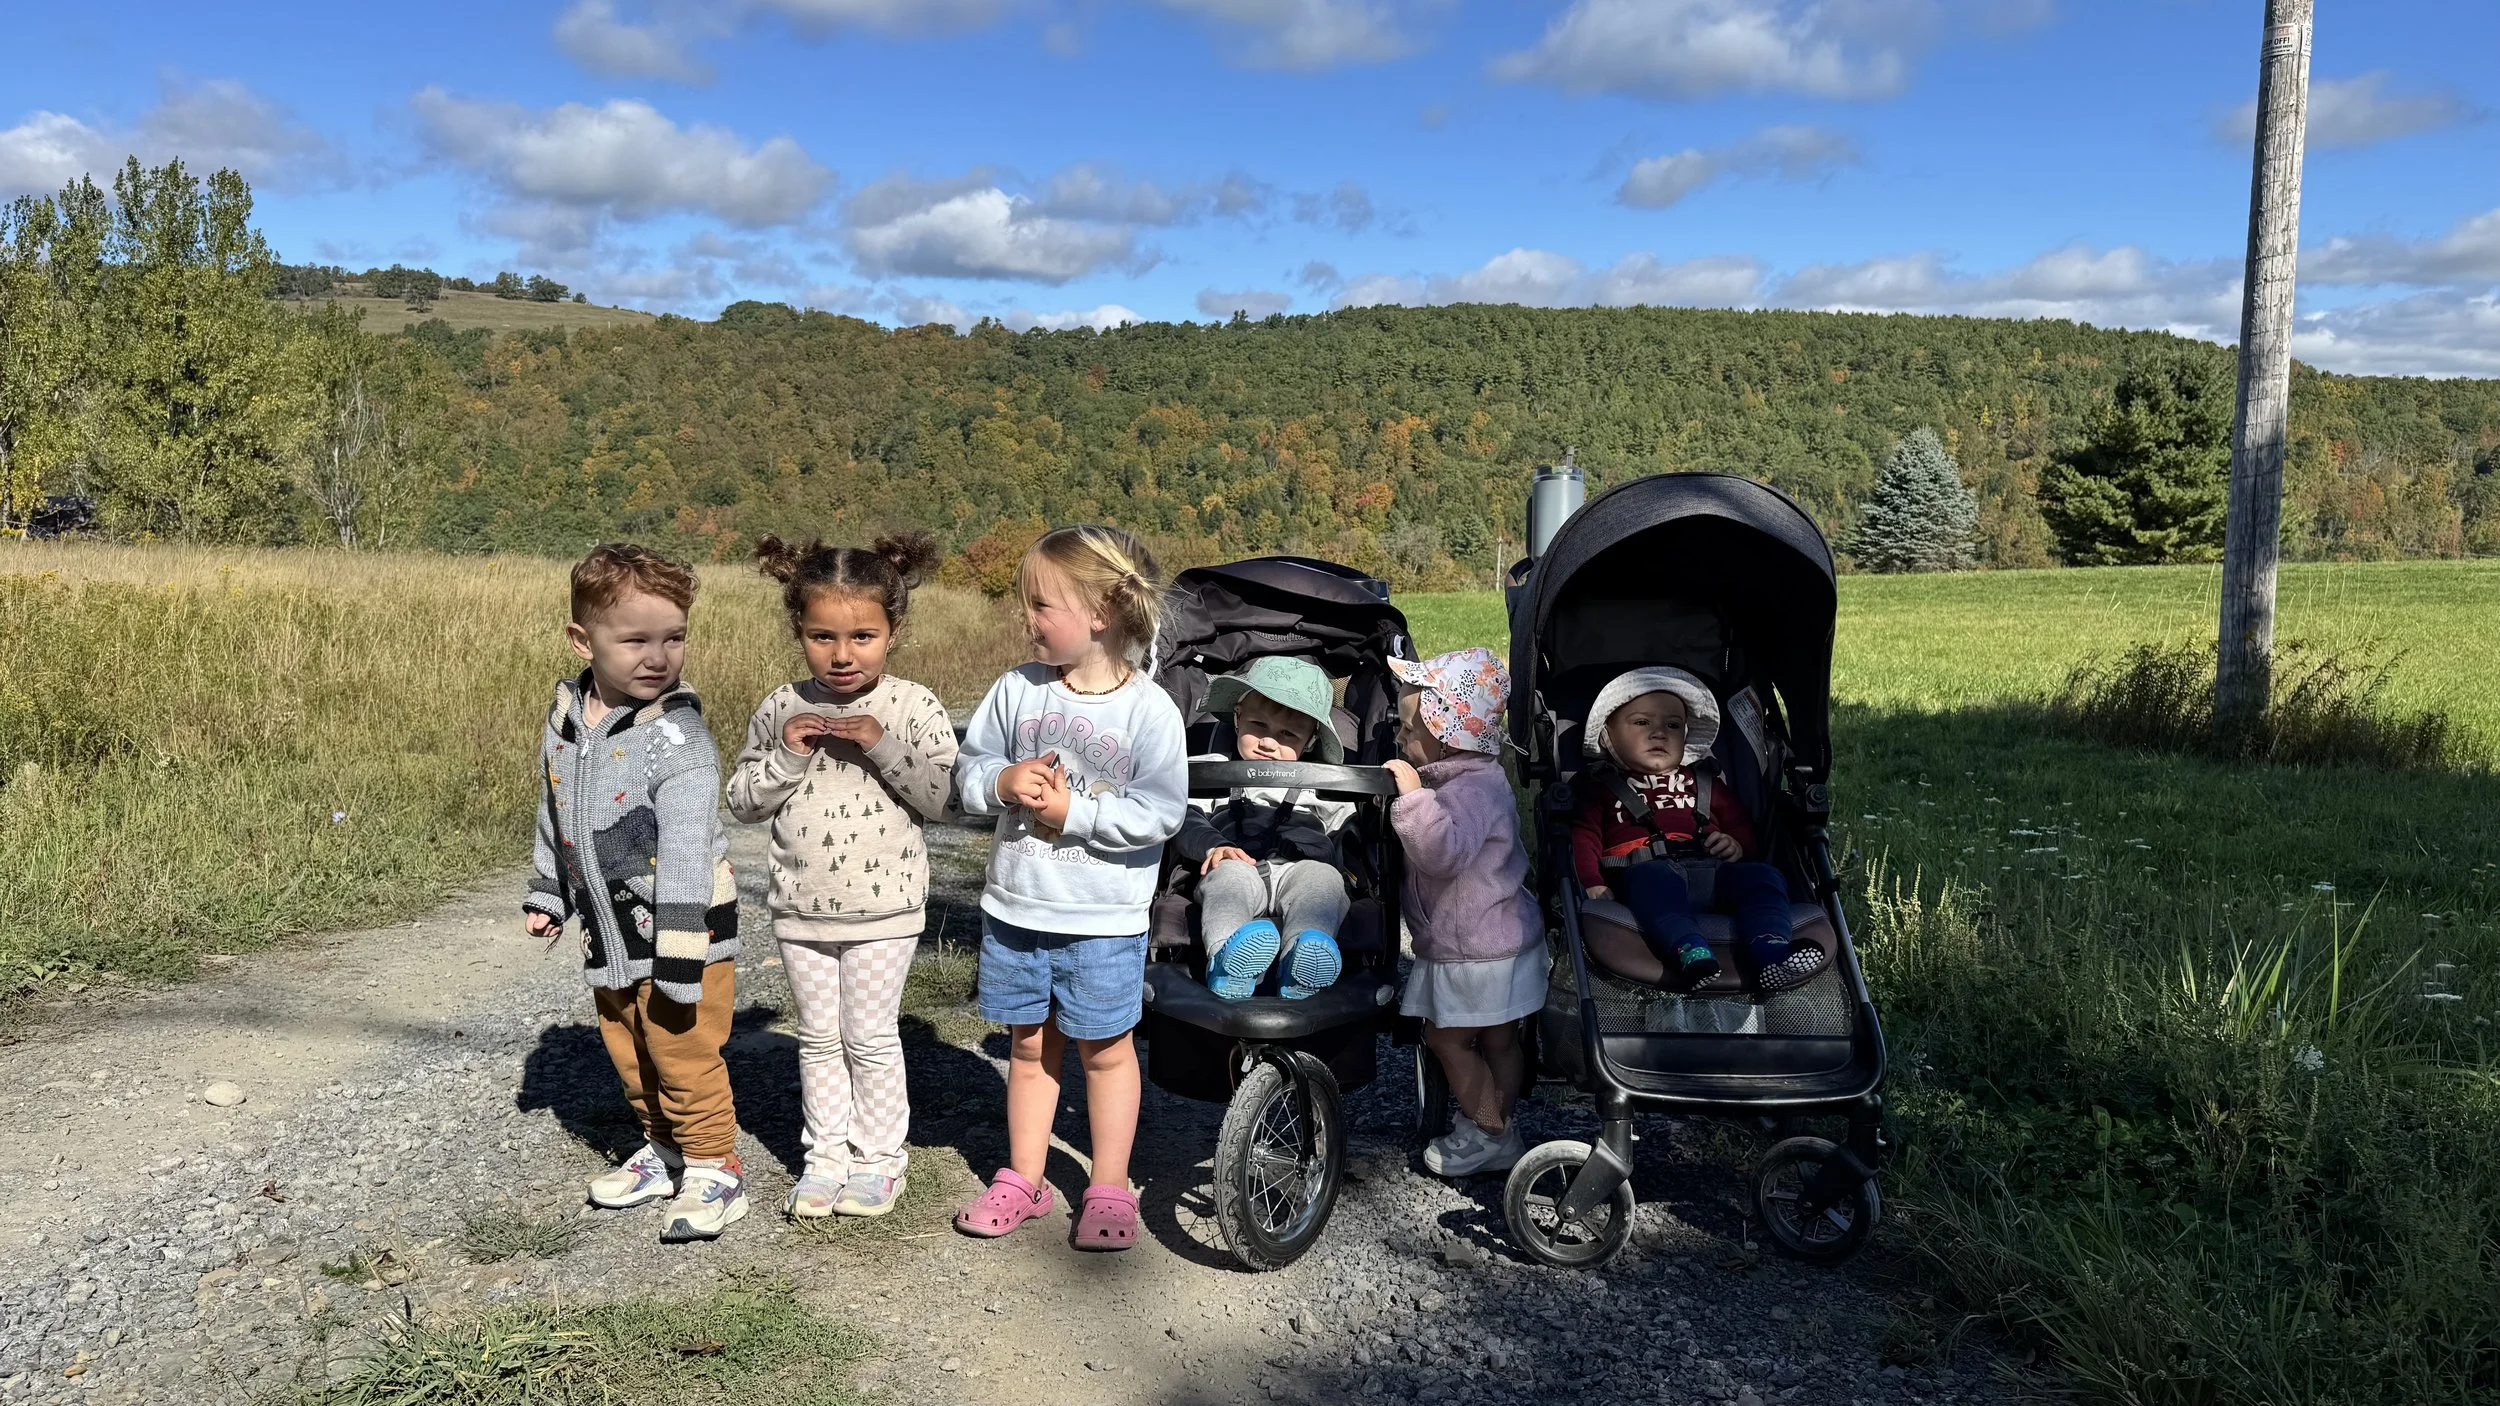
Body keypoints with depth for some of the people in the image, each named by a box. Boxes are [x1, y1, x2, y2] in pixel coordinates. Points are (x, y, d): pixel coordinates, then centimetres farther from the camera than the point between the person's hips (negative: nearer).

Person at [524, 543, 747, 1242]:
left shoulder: (678, 737, -21)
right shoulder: (567, 718, 0)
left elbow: (686, 851, -24)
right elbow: (554, 815, 16)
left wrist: (679, 949, -26)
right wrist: (546, 895, 19)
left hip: (680, 929, -7)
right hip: (610, 935, 7)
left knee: (684, 1055, 1)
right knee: (629, 1053, 20)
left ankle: (714, 1170, 18)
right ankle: (663, 1149, 39)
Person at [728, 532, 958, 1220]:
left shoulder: (913, 707, -10)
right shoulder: (781, 709, -2)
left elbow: (942, 797, -15)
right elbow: (742, 801, 2)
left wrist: (883, 746, -24)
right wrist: (787, 756, -15)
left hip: (883, 907, -3)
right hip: (801, 906, 3)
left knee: (870, 1038, 8)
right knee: (819, 1037, 15)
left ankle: (879, 1158, 24)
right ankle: (826, 1155, 28)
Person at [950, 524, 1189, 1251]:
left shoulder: (1149, 710, -14)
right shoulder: (1015, 690, -1)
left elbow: (1160, 813, -16)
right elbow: (968, 770, 4)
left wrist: (1074, 812, -21)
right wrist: (1003, 783, -17)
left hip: (1104, 921, -4)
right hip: (1014, 910, 4)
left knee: (1104, 1050, 11)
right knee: (1030, 1046, 16)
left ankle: (1109, 1190, 25)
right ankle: (1023, 1178, 31)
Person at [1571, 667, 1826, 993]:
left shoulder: (1703, 783, 34)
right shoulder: (1600, 786, 23)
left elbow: (1742, 827, 32)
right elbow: (1582, 835, 10)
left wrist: (1738, 846, 6)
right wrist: (1592, 883, -10)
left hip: (1712, 872, 5)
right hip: (1646, 871, -4)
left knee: (1763, 877, -23)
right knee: (1655, 880, -39)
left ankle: (1770, 953, -47)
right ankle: (1691, 953, -61)